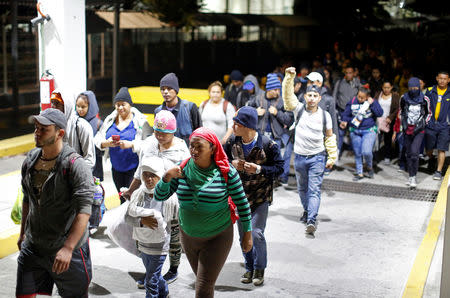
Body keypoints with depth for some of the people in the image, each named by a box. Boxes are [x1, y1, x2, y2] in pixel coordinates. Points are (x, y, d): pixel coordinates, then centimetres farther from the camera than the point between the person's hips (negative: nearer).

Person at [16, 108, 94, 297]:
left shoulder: (75, 165, -18)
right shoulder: (30, 160, 4)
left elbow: (84, 210, -24)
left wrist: (68, 248, -29)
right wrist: (23, 232, 22)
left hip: (68, 248, -5)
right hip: (32, 246, 6)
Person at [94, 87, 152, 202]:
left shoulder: (140, 121, -6)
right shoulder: (109, 120, 9)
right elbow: (97, 139, 8)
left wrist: (131, 144, -26)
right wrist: (106, 143, -14)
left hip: (134, 167, -5)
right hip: (116, 168, 5)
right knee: (122, 199, 13)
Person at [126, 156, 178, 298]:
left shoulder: (169, 197, -17)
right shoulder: (137, 194, -6)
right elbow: (128, 217, -7)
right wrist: (142, 221, -23)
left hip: (159, 246, -5)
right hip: (142, 243, 5)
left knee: (151, 281, 0)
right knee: (154, 275, 26)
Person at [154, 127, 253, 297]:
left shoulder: (226, 172, -16)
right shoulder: (182, 170, -7)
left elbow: (242, 203, -7)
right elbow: (159, 196, -7)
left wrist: (247, 234, -2)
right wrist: (167, 177, -26)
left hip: (217, 238, -4)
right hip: (188, 236, 4)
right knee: (201, 278, 23)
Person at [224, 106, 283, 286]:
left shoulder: (267, 145, -17)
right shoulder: (232, 142, -4)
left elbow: (279, 168, -10)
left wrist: (259, 169, -24)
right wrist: (232, 163, -11)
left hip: (261, 197, -4)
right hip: (240, 195, 4)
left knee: (256, 233, -8)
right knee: (243, 234, 11)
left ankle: (260, 268, 15)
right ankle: (249, 268, 30)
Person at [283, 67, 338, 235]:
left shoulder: (325, 115, -1)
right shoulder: (299, 109, -2)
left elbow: (330, 137, 7)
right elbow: (288, 95, -17)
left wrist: (332, 158, 5)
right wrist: (289, 77, -30)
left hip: (317, 158, -2)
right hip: (300, 157, 2)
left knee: (314, 190, -9)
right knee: (302, 188, 18)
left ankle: (311, 221, -14)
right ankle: (307, 210, 40)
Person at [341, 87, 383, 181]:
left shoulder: (373, 102, -4)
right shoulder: (352, 102, 1)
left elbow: (380, 113, -15)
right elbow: (346, 114, 7)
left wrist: (372, 103, -20)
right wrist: (345, 121, -13)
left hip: (369, 131, -3)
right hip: (355, 131, 3)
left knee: (366, 152, -18)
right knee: (357, 153, 9)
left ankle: (370, 168, 12)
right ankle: (359, 173, 24)